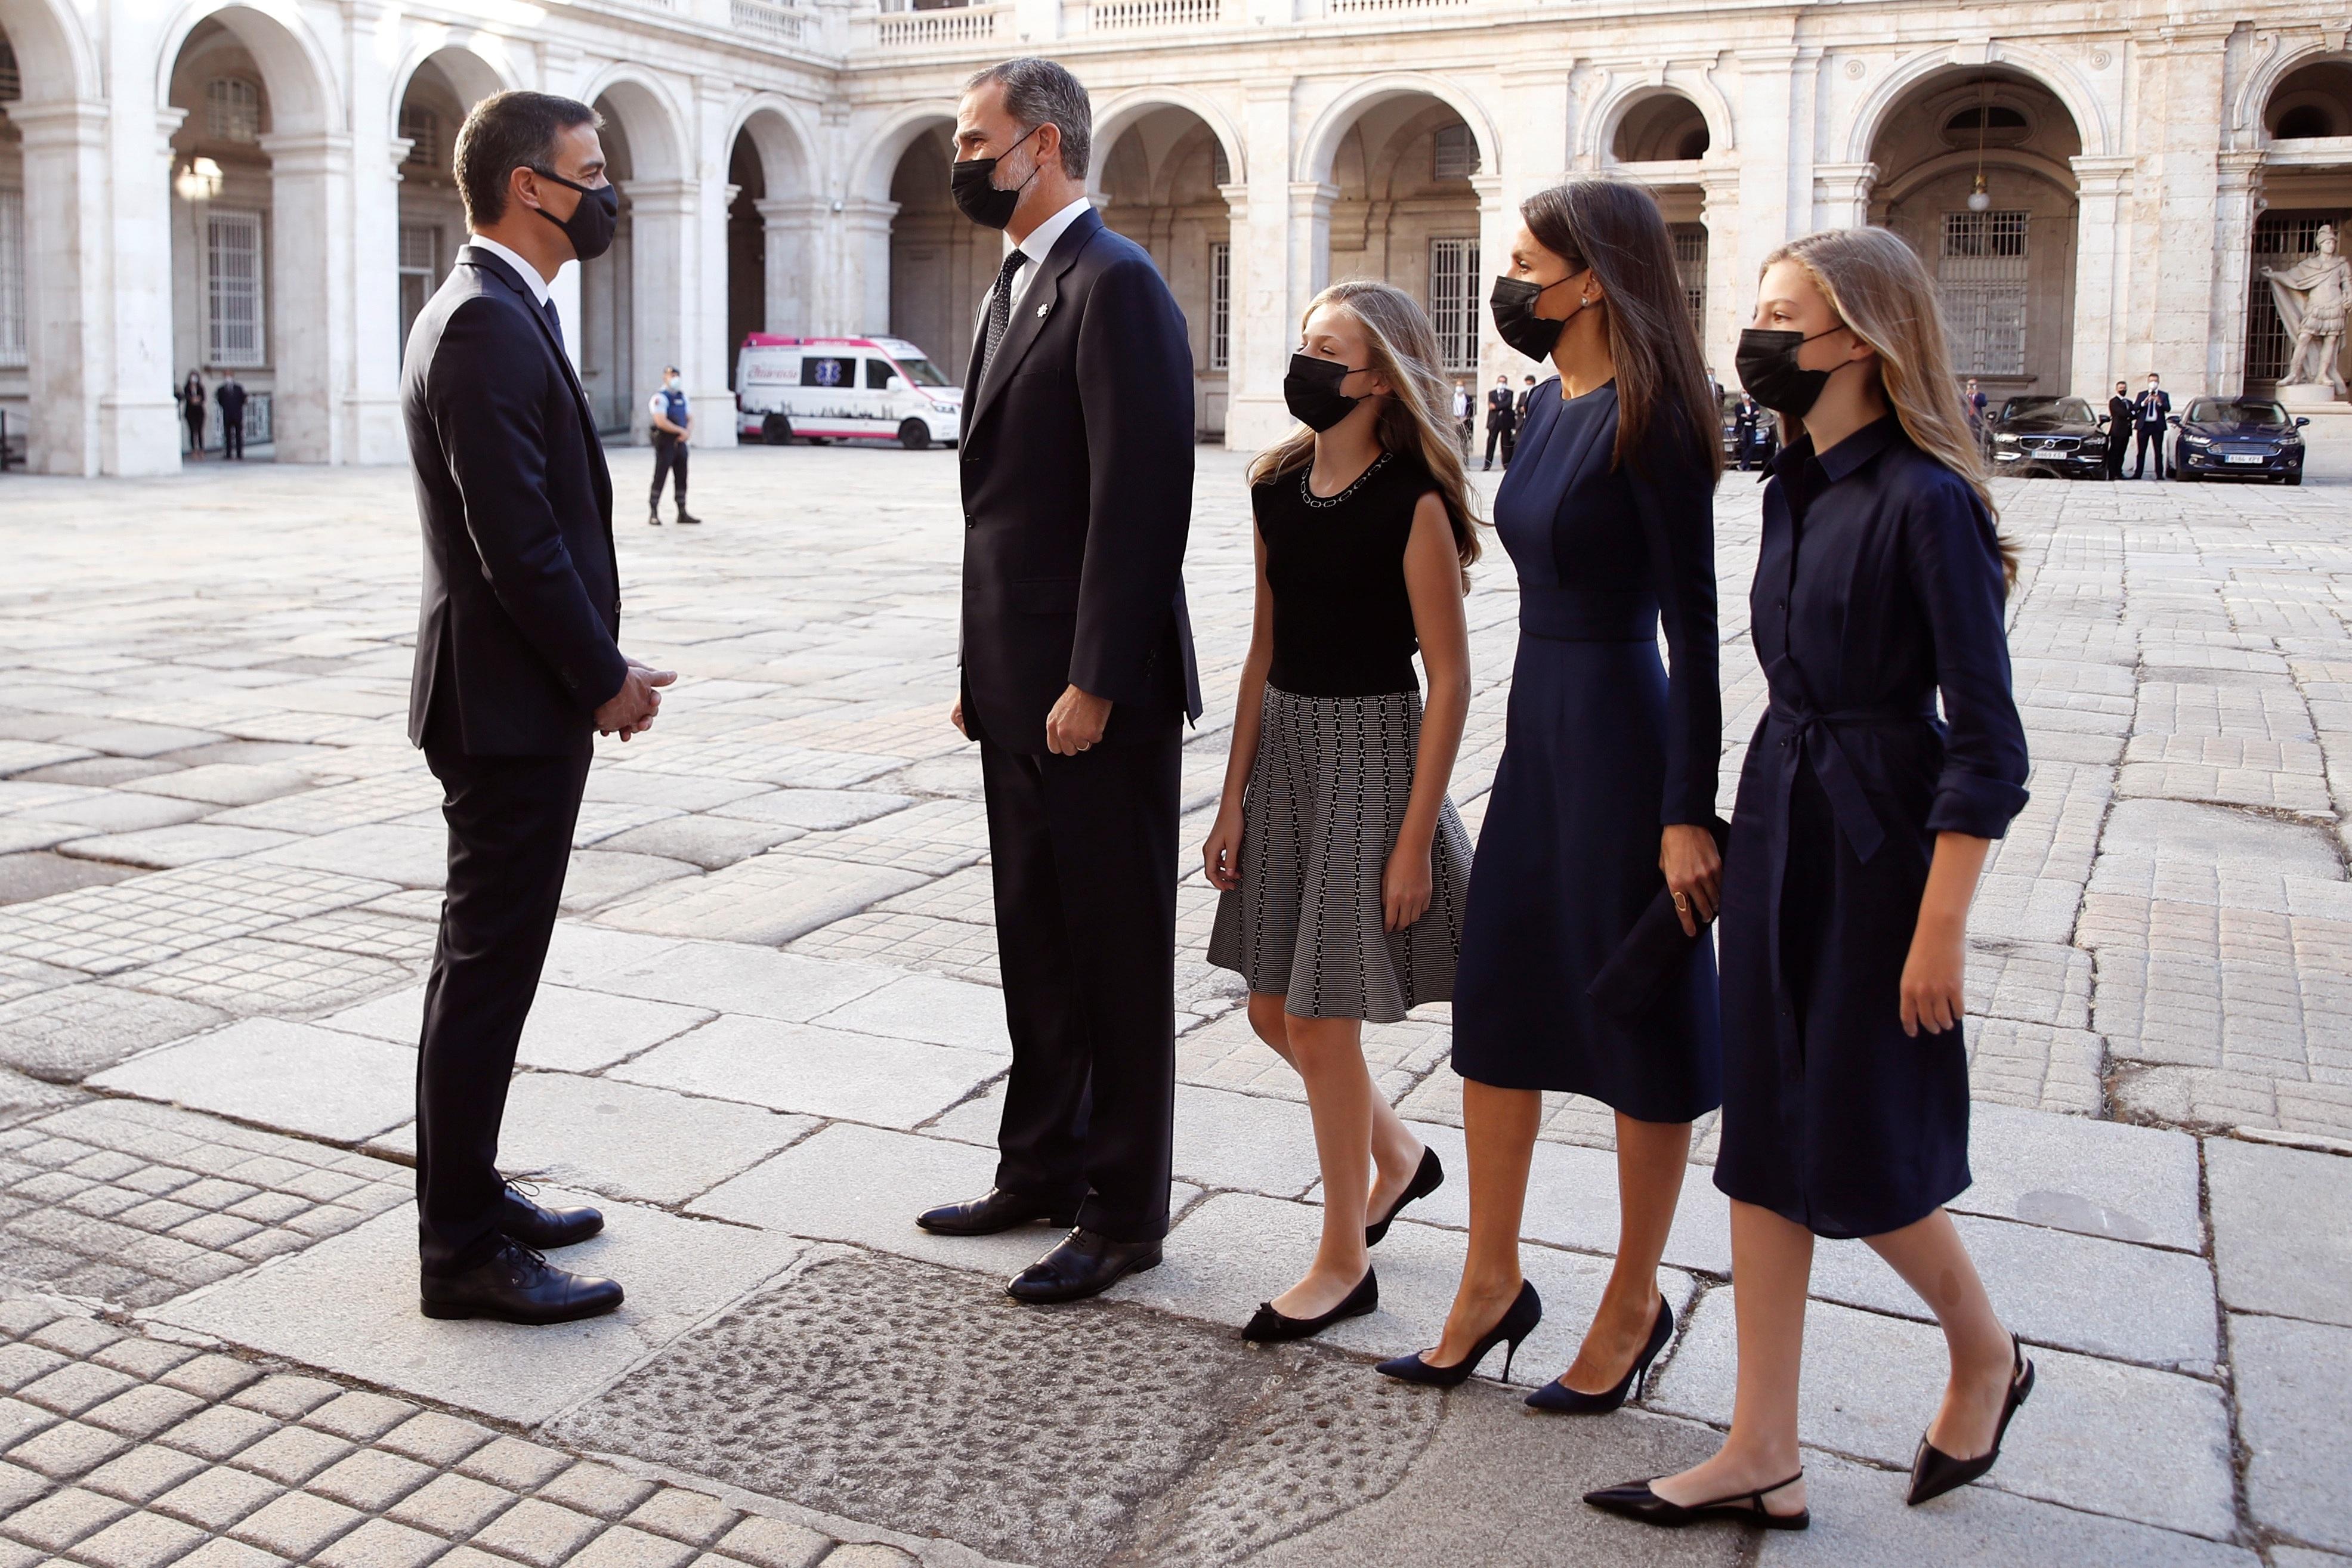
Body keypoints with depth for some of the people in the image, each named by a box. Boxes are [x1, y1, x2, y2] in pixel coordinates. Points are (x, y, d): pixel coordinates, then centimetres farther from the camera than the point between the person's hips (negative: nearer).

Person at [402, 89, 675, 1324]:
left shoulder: (493, 312, 15)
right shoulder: (490, 324, -17)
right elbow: (518, 540, -22)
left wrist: (597, 664, 10)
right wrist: (604, 677, -12)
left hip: (519, 698, 11)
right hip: (510, 708, -11)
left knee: (489, 963, 17)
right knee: (488, 970, -3)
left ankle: (469, 1193, 30)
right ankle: (464, 1248, 7)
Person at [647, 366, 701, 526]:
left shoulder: (682, 397, 16)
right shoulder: (660, 398, -9)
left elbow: (690, 419, 15)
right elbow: (661, 422, -19)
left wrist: (687, 432, -6)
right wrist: (681, 431, -14)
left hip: (680, 442, 7)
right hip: (665, 442, -7)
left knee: (682, 478, 8)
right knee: (660, 477, -6)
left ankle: (682, 513, 13)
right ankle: (653, 513, -2)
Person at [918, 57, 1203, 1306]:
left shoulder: (1115, 285, -13)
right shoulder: (1015, 286, 16)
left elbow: (1138, 502, -20)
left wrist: (1093, 685, -21)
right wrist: (980, 671, 14)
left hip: (1096, 696, -9)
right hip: (1018, 688, 9)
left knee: (1118, 956, 3)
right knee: (1036, 947, 17)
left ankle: (1123, 1215, 16)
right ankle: (1041, 1171, 32)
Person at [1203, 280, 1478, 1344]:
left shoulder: (1413, 503, -13)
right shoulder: (1279, 489, 6)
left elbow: (1450, 680, -13)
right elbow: (1265, 650, 10)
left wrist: (1415, 837, -16)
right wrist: (1234, 800, 7)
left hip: (1372, 750, -7)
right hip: (1282, 747, 7)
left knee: (1320, 1021, -1)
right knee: (1274, 1011, 13)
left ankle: (1344, 1263, 18)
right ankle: (1396, 1155, 40)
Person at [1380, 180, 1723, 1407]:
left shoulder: (1649, 420, -15)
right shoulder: (1550, 404, 11)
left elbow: (1692, 627, -17)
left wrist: (1688, 812, -19)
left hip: (1621, 735, -9)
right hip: (1535, 724, 9)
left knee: (1637, 1026, 5)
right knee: (1493, 1005, 12)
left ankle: (1635, 1304, 22)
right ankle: (1492, 1283, 26)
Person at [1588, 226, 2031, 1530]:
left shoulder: (1926, 500, -16)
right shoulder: (1796, 486, 8)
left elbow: (1987, 744, -16)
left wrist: (1940, 928, -17)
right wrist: (1745, 832, 17)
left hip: (1879, 836, -8)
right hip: (1776, 824, 8)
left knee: (1858, 1153, 3)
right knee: (1764, 1138, 8)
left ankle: (1986, 1357, 34)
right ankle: (1762, 1458, 17)